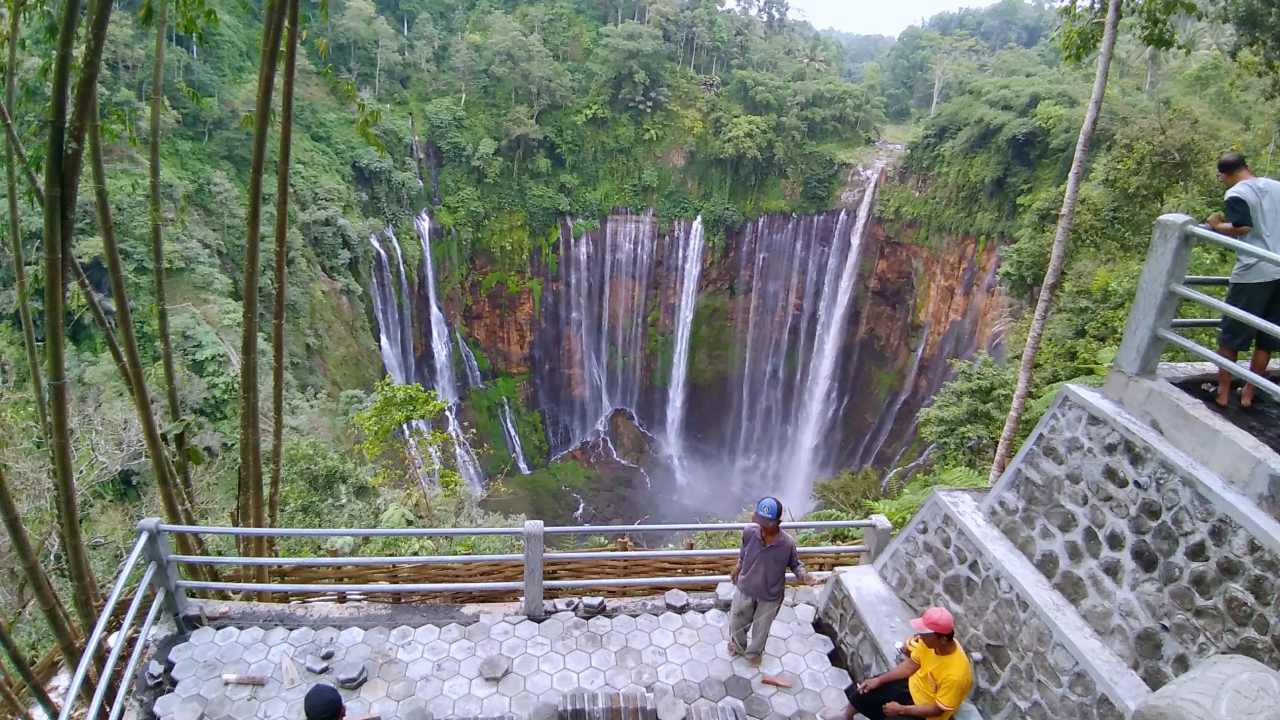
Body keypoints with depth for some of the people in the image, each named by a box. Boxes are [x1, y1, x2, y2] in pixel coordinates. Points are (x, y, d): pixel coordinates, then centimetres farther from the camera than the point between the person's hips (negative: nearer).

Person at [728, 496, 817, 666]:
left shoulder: (787, 544, -29)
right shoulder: (749, 532, -25)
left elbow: (795, 564, -8)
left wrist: (804, 576, -26)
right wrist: (738, 566, 9)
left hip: (770, 596, -2)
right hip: (746, 588, 2)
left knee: (761, 627, 24)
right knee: (736, 622, 25)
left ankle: (754, 652, 56)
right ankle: (737, 646, 58)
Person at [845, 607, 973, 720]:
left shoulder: (955, 674, -36)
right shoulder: (930, 642, -18)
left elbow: (938, 710, -24)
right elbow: (911, 665, -2)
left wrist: (901, 709, -21)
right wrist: (879, 680, -7)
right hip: (912, 685, 6)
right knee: (863, 691, 4)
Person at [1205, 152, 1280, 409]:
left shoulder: (1235, 194, -6)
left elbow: (1243, 228, -17)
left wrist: (1216, 225, -1)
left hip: (1253, 273, -6)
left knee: (1231, 335, 6)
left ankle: (1223, 392, 11)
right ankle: (1248, 393, 18)